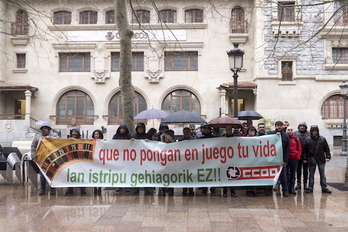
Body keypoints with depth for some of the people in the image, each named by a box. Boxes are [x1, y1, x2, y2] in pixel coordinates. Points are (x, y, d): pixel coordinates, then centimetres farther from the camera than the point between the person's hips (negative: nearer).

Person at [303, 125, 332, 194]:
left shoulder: (322, 139, 3)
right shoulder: (307, 139, 1)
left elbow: (327, 149, 6)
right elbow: (305, 150, 4)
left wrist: (328, 157, -2)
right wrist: (305, 158, 1)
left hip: (321, 160, 0)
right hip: (311, 160, 0)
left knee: (323, 175, 6)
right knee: (311, 175, 8)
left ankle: (324, 188, 13)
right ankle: (310, 188, 14)